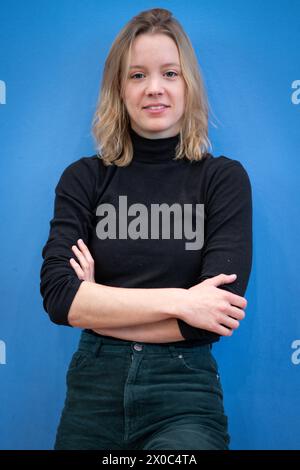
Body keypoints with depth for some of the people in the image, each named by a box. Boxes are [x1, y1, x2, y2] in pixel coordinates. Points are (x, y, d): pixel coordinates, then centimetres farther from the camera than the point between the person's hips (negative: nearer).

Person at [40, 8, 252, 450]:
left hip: (185, 387, -2)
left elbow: (220, 309, -14)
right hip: (94, 385, 3)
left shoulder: (225, 178, -4)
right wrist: (175, 300, -18)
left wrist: (98, 304, -9)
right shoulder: (84, 178, 1)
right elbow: (57, 293, -10)